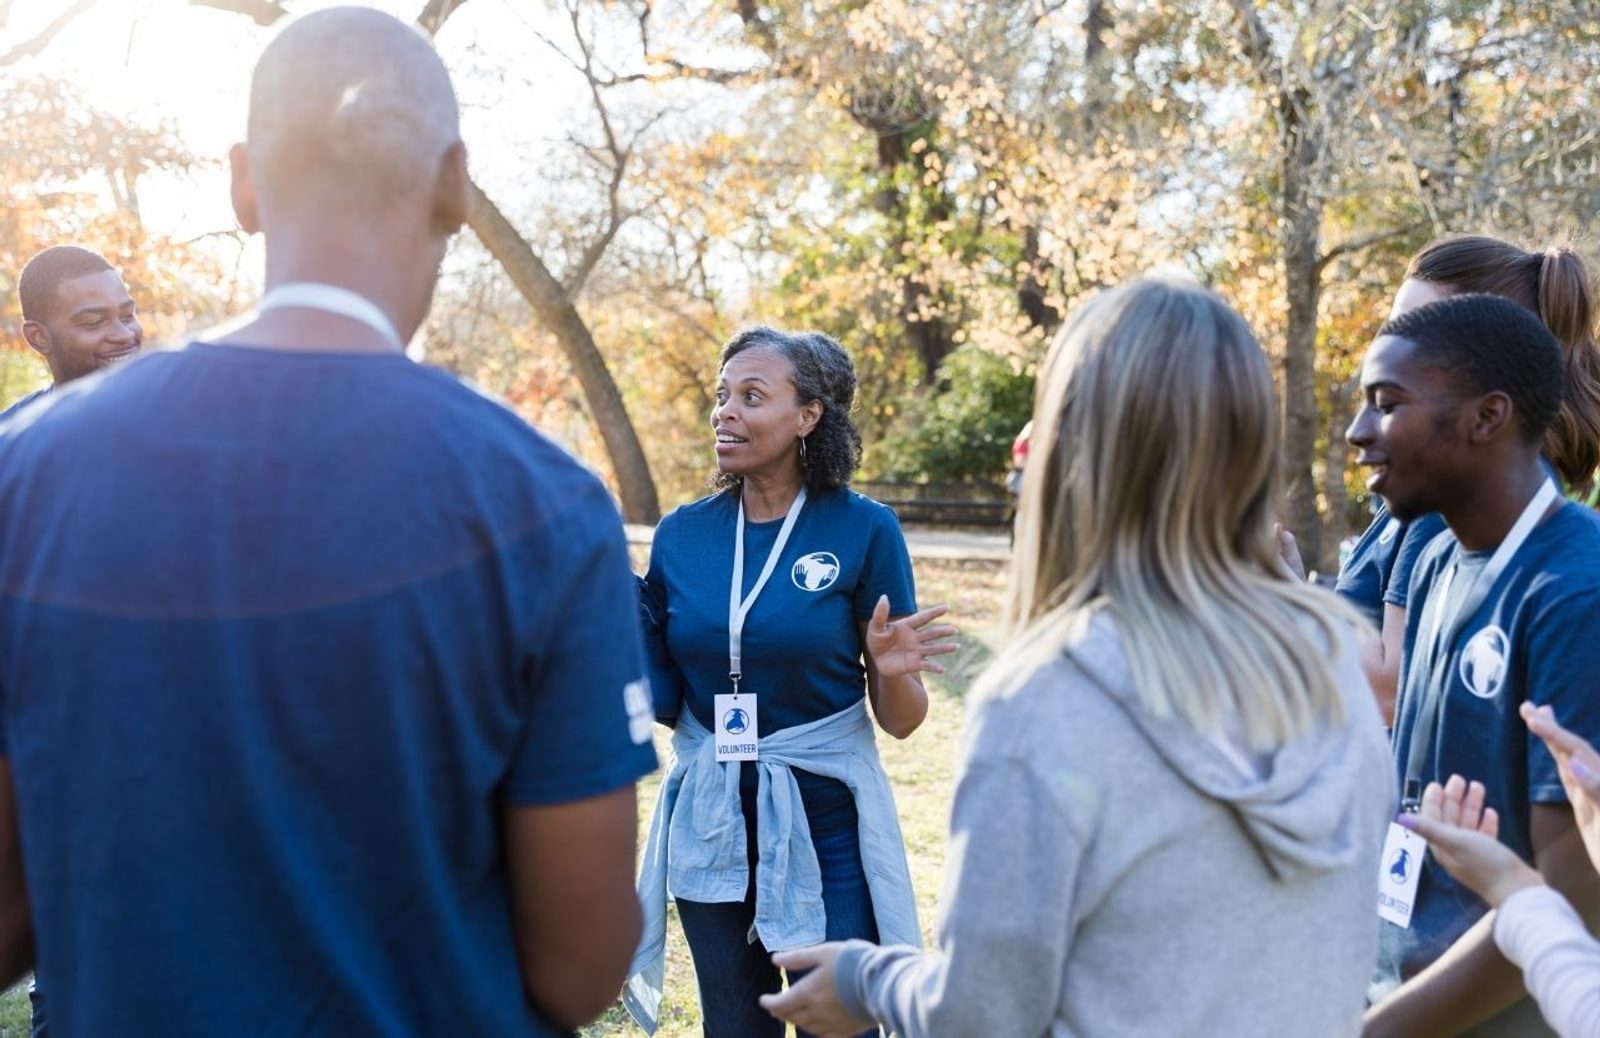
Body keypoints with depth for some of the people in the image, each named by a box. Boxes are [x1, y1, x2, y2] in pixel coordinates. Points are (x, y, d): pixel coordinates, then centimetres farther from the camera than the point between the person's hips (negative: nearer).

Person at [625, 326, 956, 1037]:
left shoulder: (863, 529, -10)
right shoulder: (681, 534, -1)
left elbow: (900, 722, -6)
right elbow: (660, 698, 5)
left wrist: (894, 671, -26)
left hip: (825, 824, -3)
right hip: (710, 824, 4)